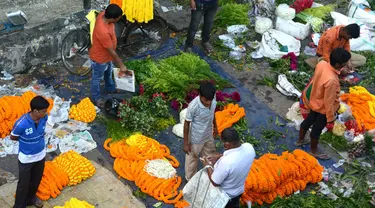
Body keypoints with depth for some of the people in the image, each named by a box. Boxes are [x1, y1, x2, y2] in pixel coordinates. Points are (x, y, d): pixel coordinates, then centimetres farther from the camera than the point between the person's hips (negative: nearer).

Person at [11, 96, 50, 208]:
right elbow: (13, 137, -12)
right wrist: (26, 140, -7)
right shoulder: (21, 124, -33)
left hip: (40, 155, 5)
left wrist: (38, 139, -5)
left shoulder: (44, 118, -17)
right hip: (26, 158, -5)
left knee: (36, 180, 25)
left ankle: (31, 198, 51)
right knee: (24, 184, 12)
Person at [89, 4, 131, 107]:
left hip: (107, 54, 8)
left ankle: (110, 88, 60)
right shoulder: (103, 32, -45)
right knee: (97, 78, 20)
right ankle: (95, 98, 44)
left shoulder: (103, 14, -20)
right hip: (100, 58, -8)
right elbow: (111, 51, -32)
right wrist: (121, 65, -20)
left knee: (108, 73, 33)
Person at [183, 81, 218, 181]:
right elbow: (186, 124, -21)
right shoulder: (193, 106, -36)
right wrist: (186, 143, -13)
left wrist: (215, 127, 19)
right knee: (192, 159, 21)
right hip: (196, 139, -5)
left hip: (208, 136, 5)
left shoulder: (213, 101, -20)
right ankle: (190, 179, 47)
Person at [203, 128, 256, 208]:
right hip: (239, 190, 5)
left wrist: (208, 166, -13)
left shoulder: (226, 162, -43)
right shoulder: (249, 147, -24)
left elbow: (215, 182, -26)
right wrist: (220, 156, -3)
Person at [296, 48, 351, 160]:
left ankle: (300, 140, 54)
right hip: (323, 108, -7)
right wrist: (330, 120, -17)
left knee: (309, 120, 30)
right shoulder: (331, 80, -42)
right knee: (317, 129, 18)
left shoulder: (321, 64, -21)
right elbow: (328, 102, -31)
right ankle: (314, 151, 44)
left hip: (313, 100, 7)